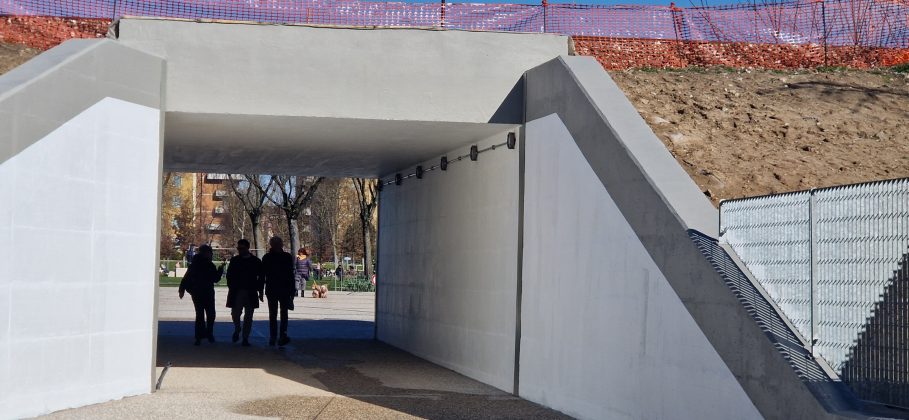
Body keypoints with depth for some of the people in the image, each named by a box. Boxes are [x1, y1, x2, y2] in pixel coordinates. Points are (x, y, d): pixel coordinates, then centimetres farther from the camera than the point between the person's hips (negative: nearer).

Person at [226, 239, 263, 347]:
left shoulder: (256, 261, 3)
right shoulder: (234, 260, 6)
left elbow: (261, 277, 6)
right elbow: (229, 276, 6)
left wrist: (260, 291, 1)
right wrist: (231, 288, -5)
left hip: (251, 293, 0)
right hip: (237, 292, 0)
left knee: (248, 317, 1)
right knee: (235, 313, -4)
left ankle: (245, 338, 9)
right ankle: (237, 329, 25)